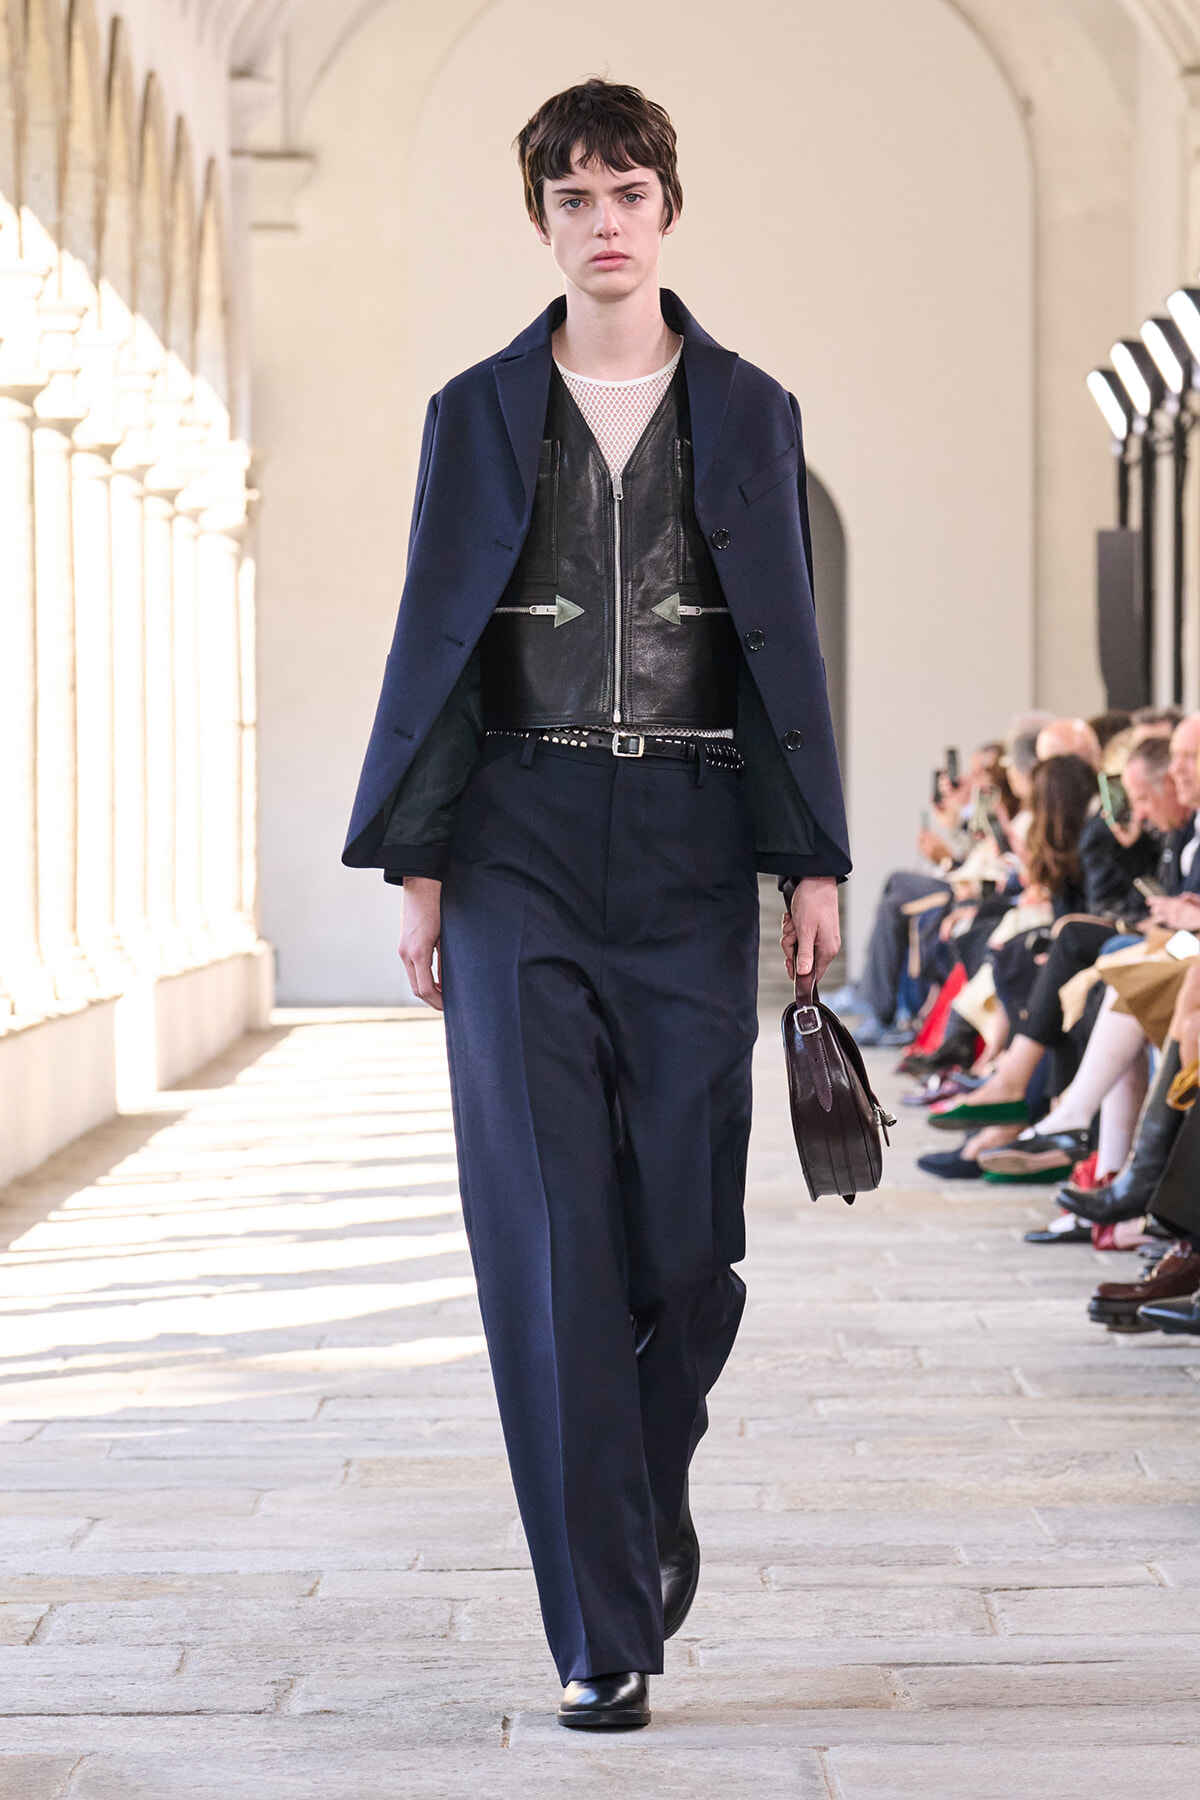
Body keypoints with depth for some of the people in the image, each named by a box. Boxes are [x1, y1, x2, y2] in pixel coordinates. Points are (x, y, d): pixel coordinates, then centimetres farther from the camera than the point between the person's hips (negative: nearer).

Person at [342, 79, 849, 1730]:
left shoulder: (746, 414, 8)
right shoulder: (480, 414, 7)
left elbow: (785, 644, 6)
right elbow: (436, 640, 6)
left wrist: (813, 862, 0)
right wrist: (417, 867, -1)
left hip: (690, 848, 1)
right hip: (523, 845, -1)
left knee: (691, 1226, -1)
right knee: (552, 1233, -7)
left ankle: (649, 1491, 31)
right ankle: (605, 1635, -3)